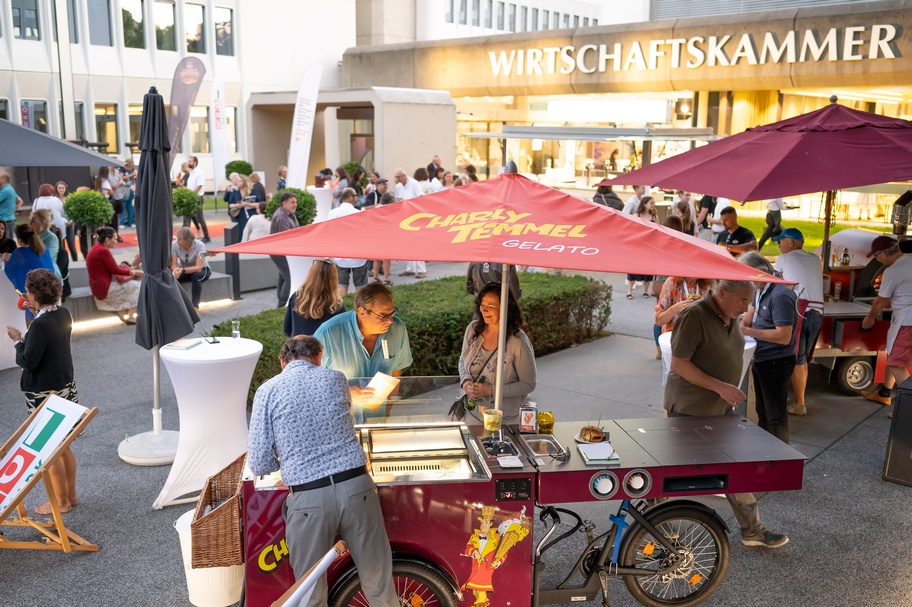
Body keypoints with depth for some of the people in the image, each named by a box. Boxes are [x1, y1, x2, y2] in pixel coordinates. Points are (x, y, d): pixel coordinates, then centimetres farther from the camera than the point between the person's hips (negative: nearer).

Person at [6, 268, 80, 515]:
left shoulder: (40, 325, -25)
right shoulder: (63, 314, 0)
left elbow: (28, 361, -21)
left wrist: (17, 340, -5)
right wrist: (37, 313, 11)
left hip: (44, 395, -8)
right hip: (65, 387, 9)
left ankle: (61, 502, 16)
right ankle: (71, 494, 30)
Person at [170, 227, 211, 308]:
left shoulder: (199, 245, -28)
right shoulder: (174, 245, -21)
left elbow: (198, 268, -32)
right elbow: (173, 265, -19)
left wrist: (183, 270, -47)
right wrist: (176, 270, -43)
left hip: (202, 270, -3)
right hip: (184, 270, 3)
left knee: (196, 276, -36)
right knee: (171, 276, -27)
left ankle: (195, 305, -24)